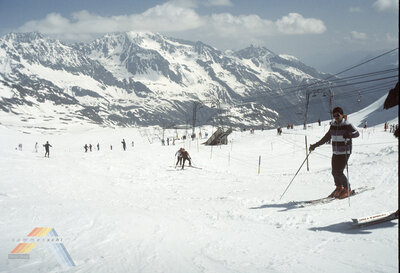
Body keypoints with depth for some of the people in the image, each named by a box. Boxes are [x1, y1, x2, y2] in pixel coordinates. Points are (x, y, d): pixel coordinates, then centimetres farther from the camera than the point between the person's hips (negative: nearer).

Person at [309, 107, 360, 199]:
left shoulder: (347, 125, -10)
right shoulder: (333, 125, 8)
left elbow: (357, 133, -20)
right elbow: (327, 137, 17)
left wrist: (348, 134, -40)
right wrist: (315, 145, 18)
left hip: (345, 153, -6)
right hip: (335, 153, 6)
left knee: (339, 172, -11)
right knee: (334, 172, 6)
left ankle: (347, 189, 8)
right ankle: (339, 187, 28)